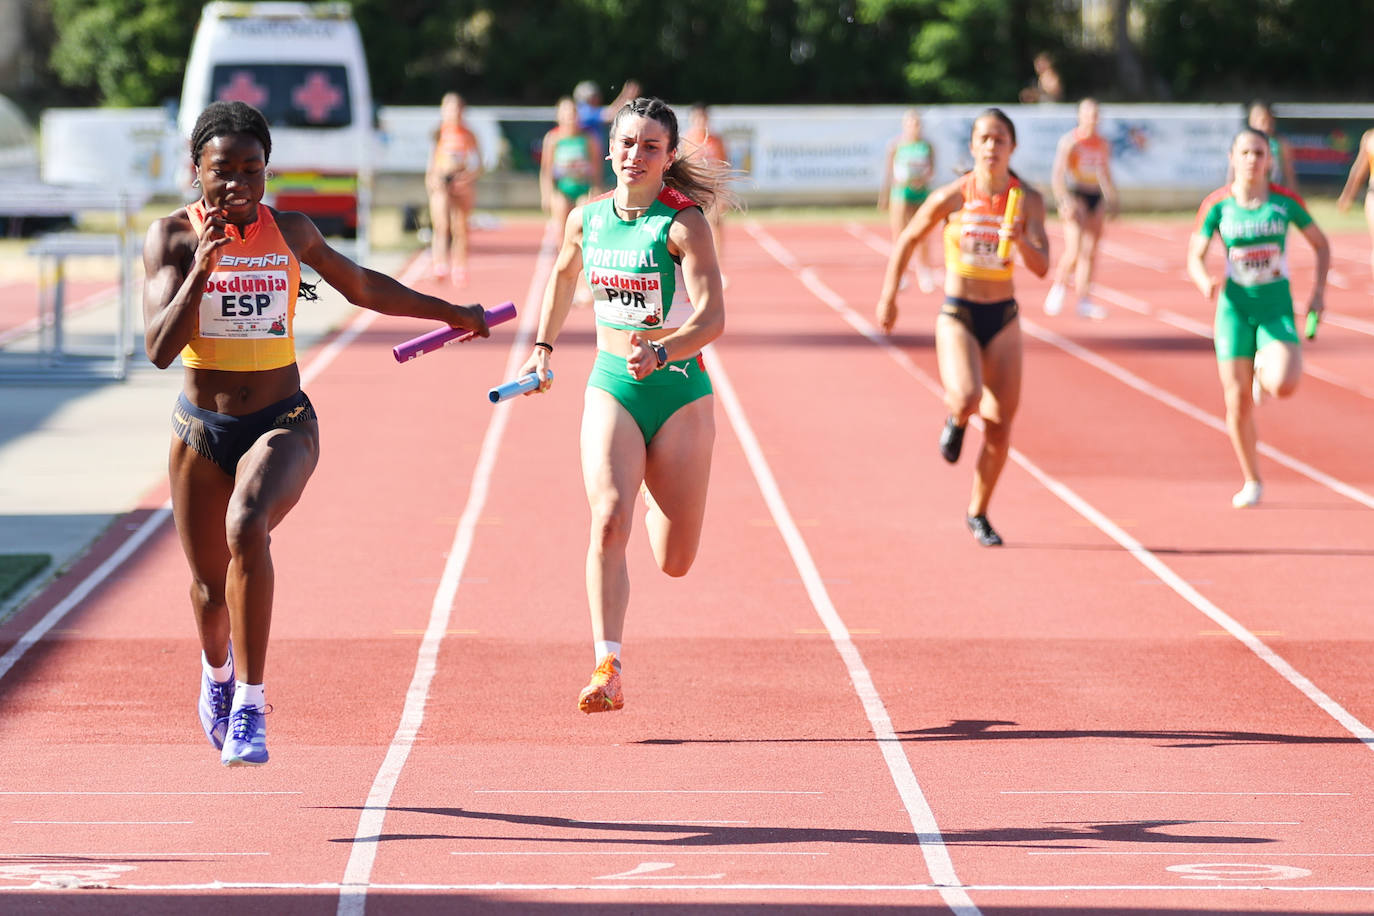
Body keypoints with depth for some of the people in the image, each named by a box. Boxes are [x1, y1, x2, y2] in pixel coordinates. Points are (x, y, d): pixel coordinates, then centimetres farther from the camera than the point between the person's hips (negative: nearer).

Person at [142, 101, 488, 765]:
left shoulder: (291, 231, 2)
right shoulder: (173, 237, -6)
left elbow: (362, 287, 21)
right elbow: (159, 350, -17)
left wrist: (450, 313, 31)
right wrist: (201, 269, -30)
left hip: (282, 425, 0)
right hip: (201, 432, 0)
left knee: (247, 528, -31)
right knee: (210, 585, 12)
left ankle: (249, 706, -29)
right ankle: (217, 670, 50)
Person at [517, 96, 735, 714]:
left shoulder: (683, 223, -13)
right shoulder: (587, 219, 2)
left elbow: (712, 318, -23)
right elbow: (563, 275, 26)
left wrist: (660, 353, -39)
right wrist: (544, 345, 26)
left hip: (679, 391, -2)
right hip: (610, 386, 2)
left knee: (674, 562, 9)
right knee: (608, 522, -22)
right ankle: (607, 670, -25)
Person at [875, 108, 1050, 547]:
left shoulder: (1029, 201, -4)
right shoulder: (950, 198, -8)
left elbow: (1041, 267, -11)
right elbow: (907, 240, 6)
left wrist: (1020, 241, -31)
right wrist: (889, 296, 7)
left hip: (1003, 318, 3)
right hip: (957, 316, -3)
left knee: (999, 427, 2)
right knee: (966, 397, -29)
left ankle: (978, 514, 23)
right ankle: (955, 422, 11)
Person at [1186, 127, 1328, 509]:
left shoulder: (1285, 201, -3)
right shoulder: (1218, 205, -3)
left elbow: (1321, 245, 9)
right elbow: (1195, 257, 2)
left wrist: (1318, 291, -2)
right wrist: (1205, 281, -20)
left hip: (1277, 309, -1)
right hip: (1235, 308, 1)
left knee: (1284, 385, -26)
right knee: (1238, 403, -1)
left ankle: (1265, 372, 13)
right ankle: (1252, 482, 18)